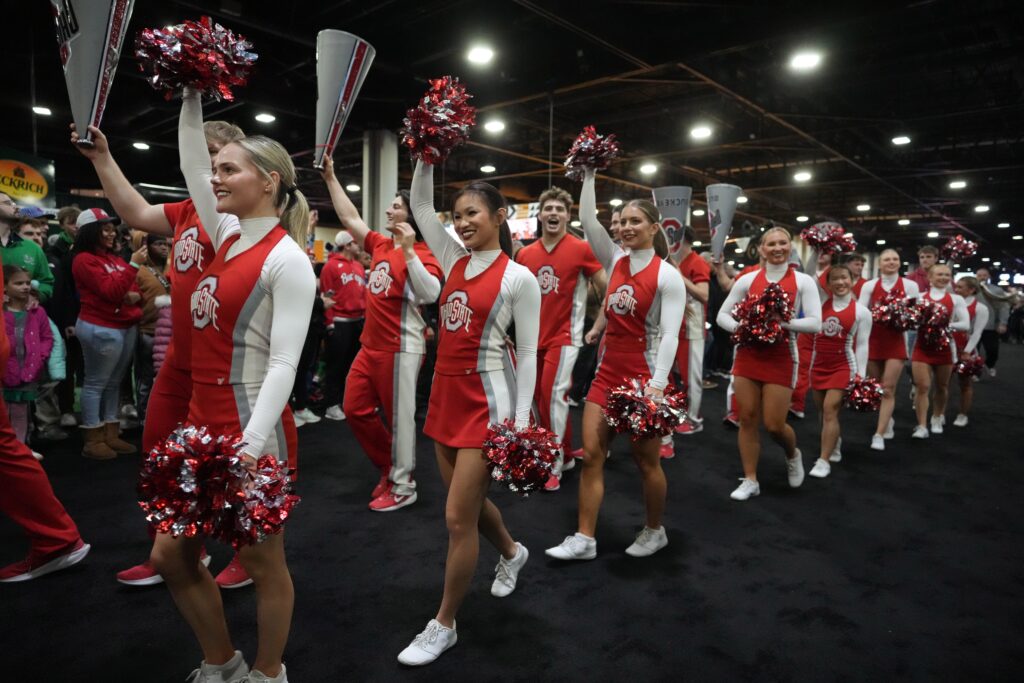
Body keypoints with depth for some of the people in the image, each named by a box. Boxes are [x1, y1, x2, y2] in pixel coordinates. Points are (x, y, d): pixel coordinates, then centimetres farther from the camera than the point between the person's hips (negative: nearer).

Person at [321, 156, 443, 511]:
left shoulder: (421, 253, -11)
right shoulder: (379, 245, 10)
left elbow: (430, 294, -25)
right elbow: (350, 217, 18)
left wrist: (408, 250, -27)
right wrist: (330, 177, 19)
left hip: (402, 348, -8)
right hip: (370, 345, 8)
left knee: (399, 417, 1)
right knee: (355, 409, 14)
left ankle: (403, 487, 17)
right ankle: (390, 467, 31)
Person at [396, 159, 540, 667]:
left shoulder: (518, 278, -9)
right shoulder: (455, 260, 7)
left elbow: (527, 353, -9)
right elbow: (420, 205, 7)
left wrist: (522, 420, -12)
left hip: (487, 401, -7)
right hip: (446, 395, 7)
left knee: (459, 517, 0)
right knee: (467, 502, 20)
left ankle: (443, 625, 20)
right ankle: (511, 552, 50)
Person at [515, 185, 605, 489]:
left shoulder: (581, 249, -8)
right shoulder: (525, 254, 4)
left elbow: (607, 290, -4)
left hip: (564, 336, -5)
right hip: (535, 337, 6)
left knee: (553, 395, -12)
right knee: (541, 397, 11)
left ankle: (553, 465, 2)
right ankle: (566, 455, 29)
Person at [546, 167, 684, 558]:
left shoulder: (667, 276, -10)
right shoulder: (615, 261, 6)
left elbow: (670, 335, -16)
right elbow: (588, 221, -1)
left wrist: (657, 385, -25)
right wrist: (589, 175, -2)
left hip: (644, 375, -6)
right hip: (608, 371, 6)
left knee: (646, 460, 8)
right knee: (591, 454, 5)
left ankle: (654, 531, 31)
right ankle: (585, 539, 15)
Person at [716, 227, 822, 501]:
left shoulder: (803, 281, -2)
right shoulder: (748, 279, 4)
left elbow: (815, 324, -9)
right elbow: (722, 315, 5)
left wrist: (782, 322, -21)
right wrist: (739, 328, -14)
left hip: (781, 359, -2)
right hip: (747, 355, 3)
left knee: (774, 424, -1)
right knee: (747, 419, 5)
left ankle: (793, 455, 35)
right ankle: (750, 480, 18)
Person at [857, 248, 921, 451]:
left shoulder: (910, 285, 1)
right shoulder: (869, 286, 2)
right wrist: (875, 314, -18)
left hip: (896, 342, -2)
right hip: (873, 341, 2)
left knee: (888, 389, -8)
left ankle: (879, 435, -7)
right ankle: (888, 420, 37)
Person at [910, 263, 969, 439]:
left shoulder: (956, 299, 2)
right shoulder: (918, 297, 0)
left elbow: (966, 325, -5)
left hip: (945, 347, 2)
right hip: (922, 347, -2)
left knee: (942, 386, 16)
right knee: (923, 387, -8)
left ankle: (937, 418, 37)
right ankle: (922, 426, -4)